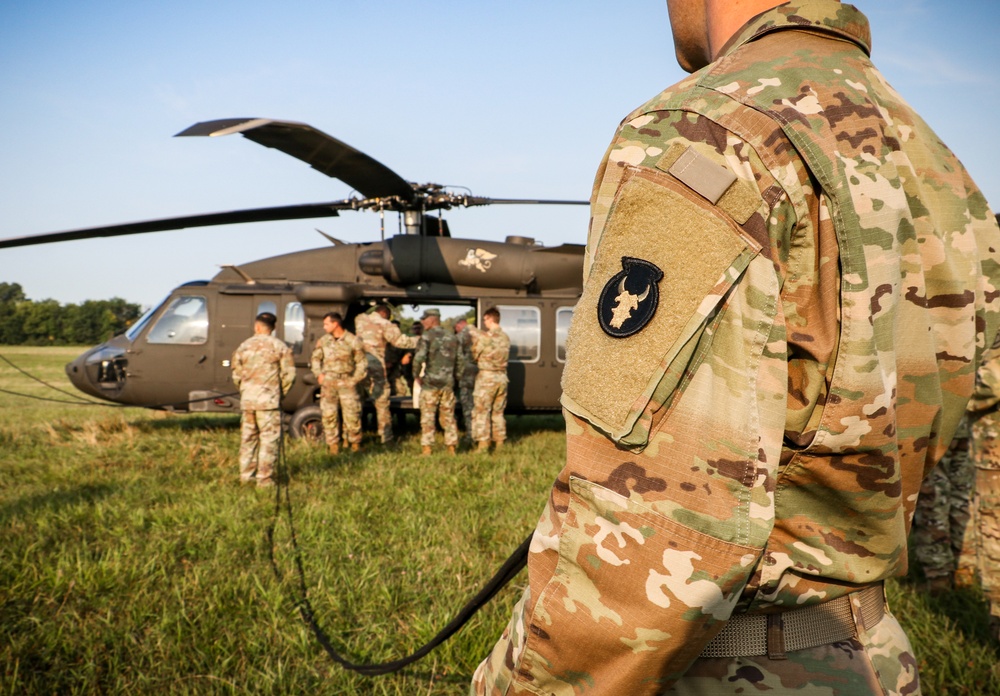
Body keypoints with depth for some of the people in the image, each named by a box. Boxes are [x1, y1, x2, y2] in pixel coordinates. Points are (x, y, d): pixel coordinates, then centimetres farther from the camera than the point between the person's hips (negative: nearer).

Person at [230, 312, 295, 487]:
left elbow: (236, 374, 11)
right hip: (268, 401, -4)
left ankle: (246, 474, 22)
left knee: (247, 437, 15)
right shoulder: (278, 346, -3)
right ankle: (264, 478, -4)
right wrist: (281, 393, 9)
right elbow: (289, 373, -5)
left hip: (247, 400, 5)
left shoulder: (244, 346, 8)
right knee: (269, 439, -2)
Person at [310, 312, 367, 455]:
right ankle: (333, 444, 11)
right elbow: (316, 358, 20)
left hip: (346, 382, -3)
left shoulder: (353, 341, -1)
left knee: (352, 414, -4)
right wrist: (319, 374, 6)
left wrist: (354, 380, -3)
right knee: (329, 415, 1)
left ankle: (355, 443, 13)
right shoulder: (323, 340, 10)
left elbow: (362, 363, 3)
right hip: (328, 382, 3)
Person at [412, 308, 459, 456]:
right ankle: (451, 447, 12)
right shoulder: (452, 337, 10)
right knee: (448, 417, 11)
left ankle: (426, 448, 0)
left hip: (430, 382, -5)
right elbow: (458, 359, 12)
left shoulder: (427, 336, -9)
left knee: (427, 417, 1)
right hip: (448, 383, 5)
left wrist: (416, 374, -5)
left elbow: (419, 357, -19)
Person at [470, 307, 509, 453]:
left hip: (486, 377, -6)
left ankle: (482, 444, -3)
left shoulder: (485, 336, -13)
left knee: (481, 411, 0)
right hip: (502, 377, 7)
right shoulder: (505, 337, 7)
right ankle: (499, 443, 17)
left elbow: (474, 355, -7)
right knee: (498, 412, 15)